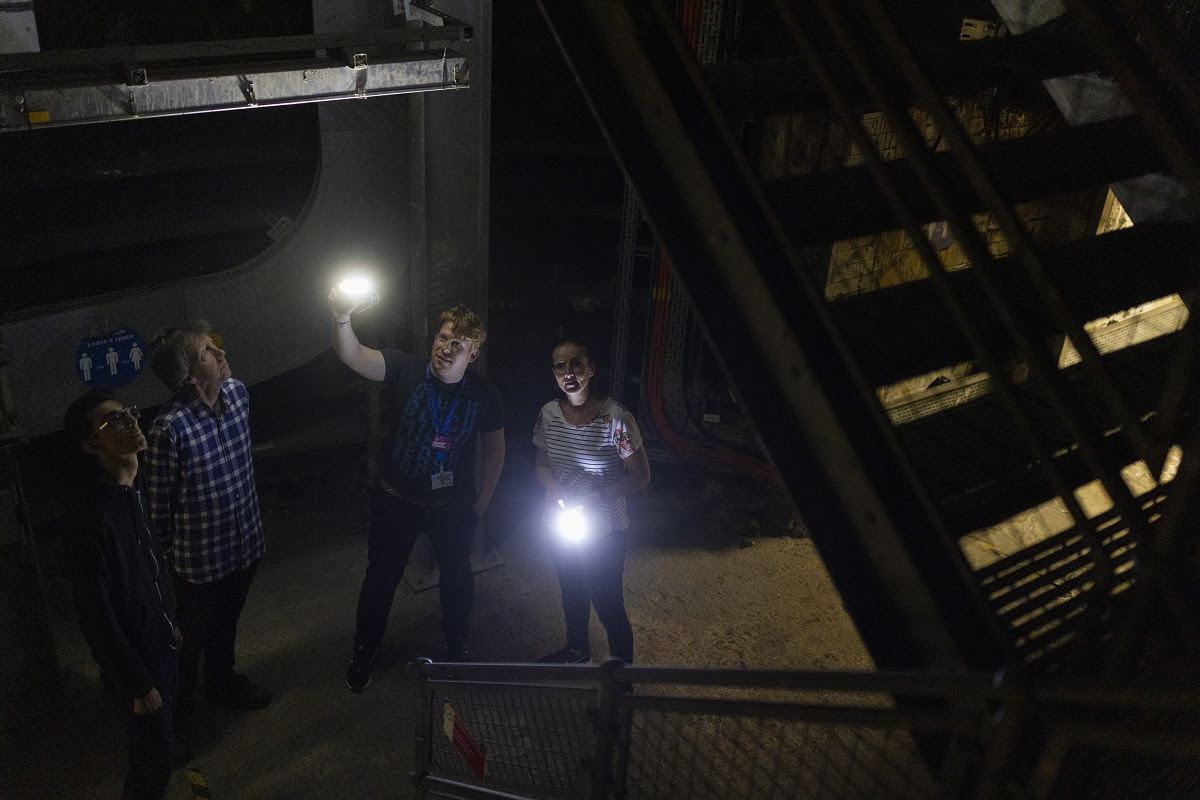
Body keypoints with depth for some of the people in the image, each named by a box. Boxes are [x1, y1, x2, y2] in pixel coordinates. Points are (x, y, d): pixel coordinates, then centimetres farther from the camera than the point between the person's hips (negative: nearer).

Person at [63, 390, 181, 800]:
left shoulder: (132, 494, -5)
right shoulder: (93, 522, -32)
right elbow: (99, 621, -25)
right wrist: (138, 683, -16)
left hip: (159, 643, 8)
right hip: (133, 659, -8)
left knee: (156, 740, 27)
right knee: (156, 754, 12)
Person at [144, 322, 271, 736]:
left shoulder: (238, 392, -9)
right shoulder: (170, 426, -30)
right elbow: (159, 500, -18)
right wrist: (166, 555, -7)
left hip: (244, 539, 6)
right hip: (199, 554, -6)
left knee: (227, 620, 29)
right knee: (192, 636, 18)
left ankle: (221, 678, 55)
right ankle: (180, 706, 43)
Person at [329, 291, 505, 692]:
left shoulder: (485, 394, -13)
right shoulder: (406, 370, -18)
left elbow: (495, 450, 1)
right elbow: (352, 356, -35)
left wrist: (480, 504, 3)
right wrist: (342, 316, -55)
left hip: (453, 504, 1)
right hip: (397, 499, -1)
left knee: (457, 576, 19)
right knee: (381, 576, 14)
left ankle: (456, 649, 45)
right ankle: (363, 654, 38)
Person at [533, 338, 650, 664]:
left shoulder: (614, 417, -23)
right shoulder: (549, 414, -8)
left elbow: (640, 474, -16)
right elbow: (542, 464, 6)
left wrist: (595, 499, -25)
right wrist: (556, 493, -15)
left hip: (605, 531, -5)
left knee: (608, 605, 6)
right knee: (572, 593, 27)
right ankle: (577, 649, 53)